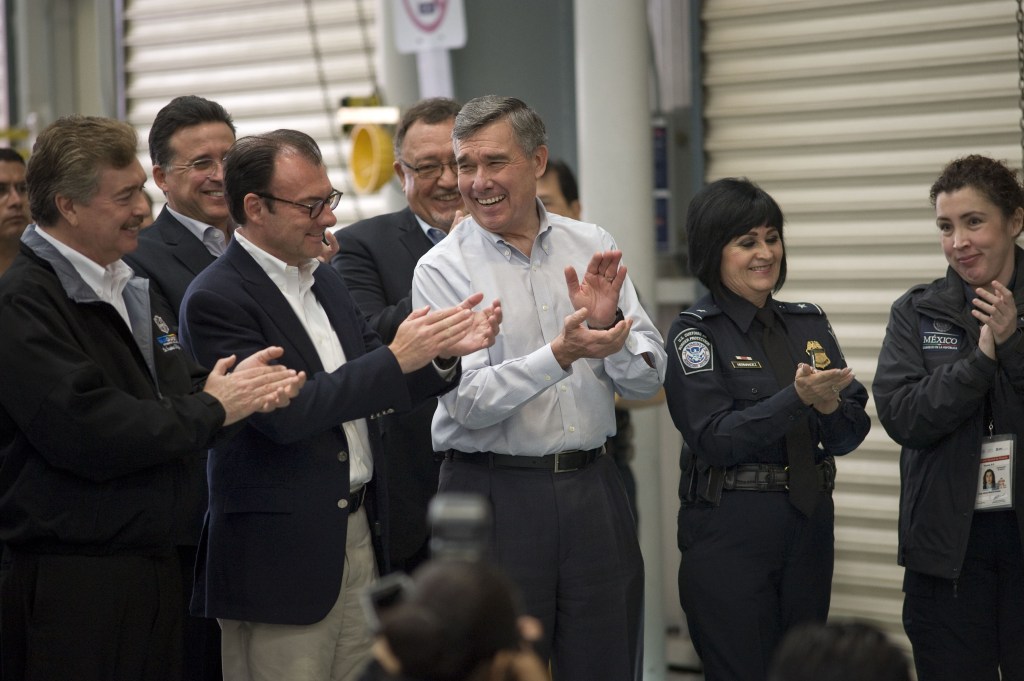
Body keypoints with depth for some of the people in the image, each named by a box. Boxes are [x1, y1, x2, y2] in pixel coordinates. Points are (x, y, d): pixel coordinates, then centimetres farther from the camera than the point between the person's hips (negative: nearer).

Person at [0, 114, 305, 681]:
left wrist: (247, 393, -11)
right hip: (70, 584, -8)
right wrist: (212, 409, -12)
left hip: (153, 565, 9)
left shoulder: (133, 289, 16)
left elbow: (181, 394, 13)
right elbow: (89, 433, -23)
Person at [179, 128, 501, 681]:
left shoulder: (327, 284, 14)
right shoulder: (216, 299, -12)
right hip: (280, 554, -8)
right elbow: (283, 413, -20)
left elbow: (369, 395, 18)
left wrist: (441, 354, -1)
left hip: (359, 536, 8)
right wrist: (397, 358, -20)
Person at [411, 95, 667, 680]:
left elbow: (648, 380, 5)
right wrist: (561, 355, -26)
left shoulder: (593, 248, 6)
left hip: (593, 486, 3)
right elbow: (471, 402, -14)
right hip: (495, 494, -3)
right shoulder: (443, 269, -5)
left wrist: (607, 325, -14)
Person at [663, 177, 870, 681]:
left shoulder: (809, 323, 10)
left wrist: (830, 407, -16)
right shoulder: (695, 332, -5)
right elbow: (715, 439, -16)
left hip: (809, 525, 5)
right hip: (730, 530, -5)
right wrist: (797, 398, -25)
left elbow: (850, 434, 5)